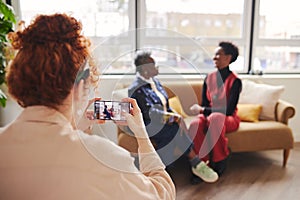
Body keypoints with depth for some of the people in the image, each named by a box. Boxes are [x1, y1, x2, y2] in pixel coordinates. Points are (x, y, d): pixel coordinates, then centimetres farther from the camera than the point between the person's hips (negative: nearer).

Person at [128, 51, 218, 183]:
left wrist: (174, 114, -6)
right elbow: (150, 114, -22)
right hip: (150, 126, -7)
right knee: (179, 127, -25)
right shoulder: (137, 89, -15)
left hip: (163, 120, 7)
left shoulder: (154, 81, 11)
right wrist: (174, 117, -20)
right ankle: (196, 164, -13)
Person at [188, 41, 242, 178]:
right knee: (195, 124, -32)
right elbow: (204, 104, 7)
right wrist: (202, 111, -16)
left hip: (228, 118, -3)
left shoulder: (235, 81, -7)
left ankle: (219, 162, -20)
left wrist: (203, 110, -17)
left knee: (215, 118, -39)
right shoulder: (209, 78, 8)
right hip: (209, 115, 3)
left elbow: (229, 110, -14)